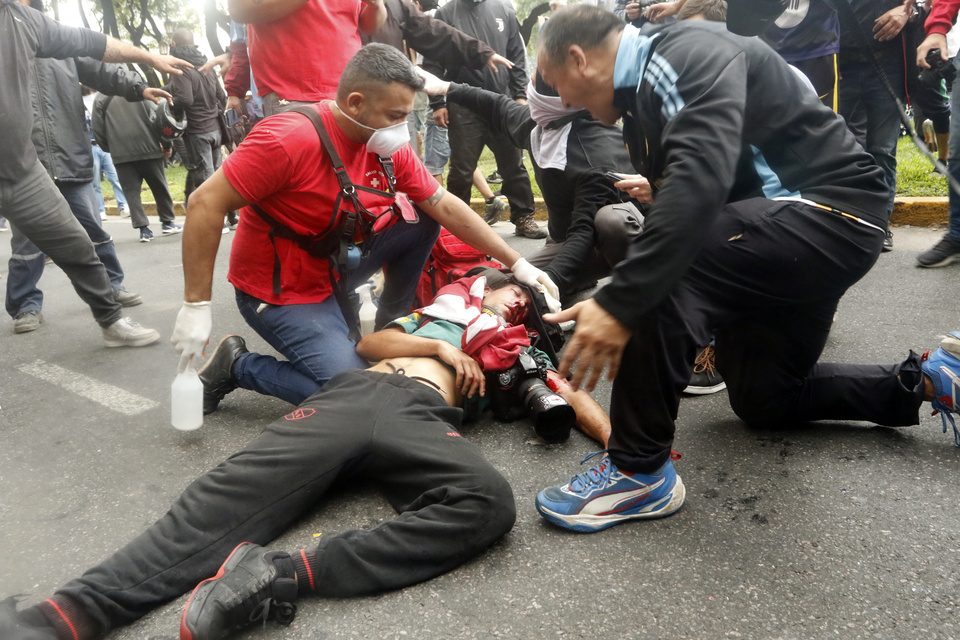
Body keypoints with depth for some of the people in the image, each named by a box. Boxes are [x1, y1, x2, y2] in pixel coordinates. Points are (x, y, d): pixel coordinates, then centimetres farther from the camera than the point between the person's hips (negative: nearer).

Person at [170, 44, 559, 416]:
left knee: (420, 220, -2)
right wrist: (196, 306, -25)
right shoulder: (290, 140, -27)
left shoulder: (390, 147, -5)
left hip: (336, 267, 7)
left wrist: (516, 263, -3)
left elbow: (445, 207, -1)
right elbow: (205, 204, -25)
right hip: (282, 292, -7)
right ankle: (237, 366, 1)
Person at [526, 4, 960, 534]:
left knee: (663, 276, -32)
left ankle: (639, 470, -20)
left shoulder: (689, 53, -20)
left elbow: (701, 179, -37)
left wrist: (620, 301, -42)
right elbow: (671, 198, 15)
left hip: (834, 211, -11)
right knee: (760, 400, 20)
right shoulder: (641, 96, 11)